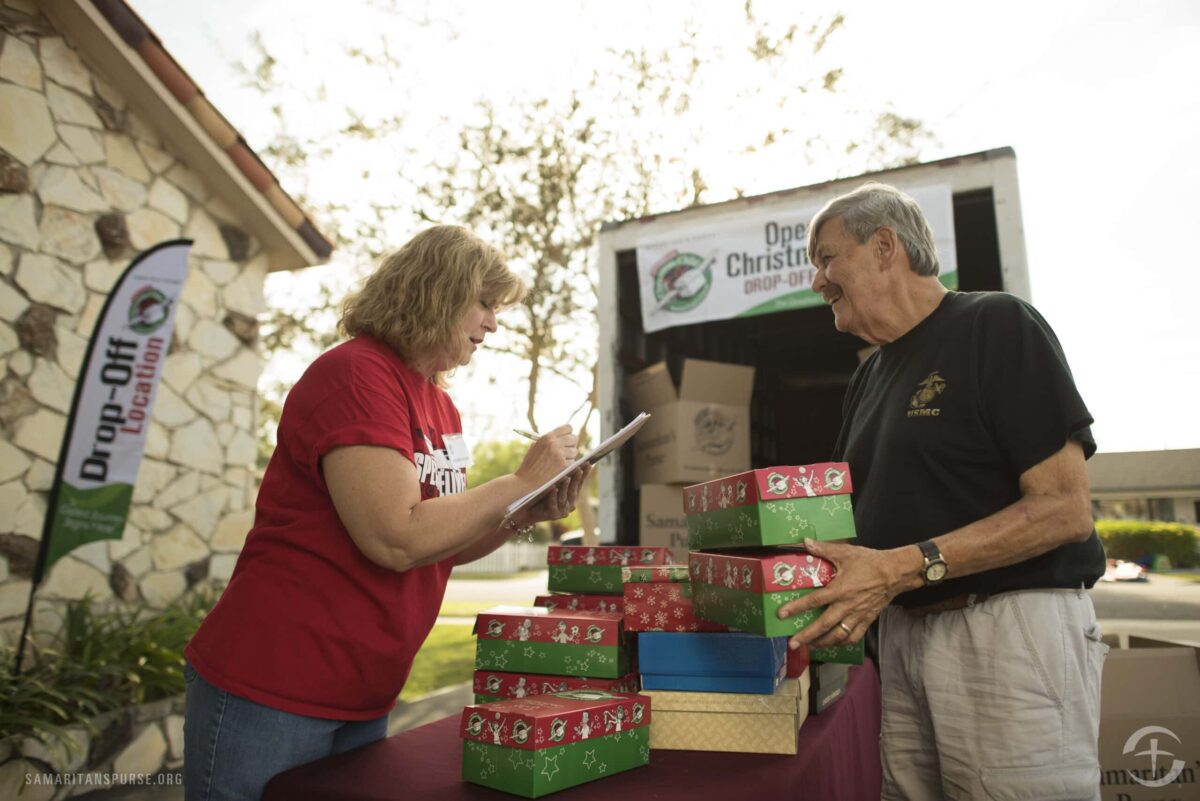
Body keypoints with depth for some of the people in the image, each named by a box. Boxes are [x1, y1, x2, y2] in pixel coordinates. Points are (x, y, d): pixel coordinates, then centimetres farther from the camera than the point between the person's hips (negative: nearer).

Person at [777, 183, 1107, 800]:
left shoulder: (997, 325, -7)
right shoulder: (869, 376, 15)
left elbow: (1064, 509, -15)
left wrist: (903, 567, -22)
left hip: (1012, 627, -6)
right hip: (903, 630, 7)